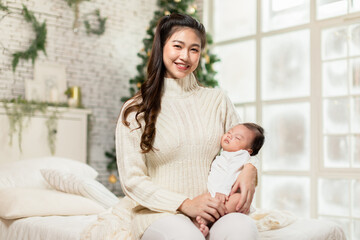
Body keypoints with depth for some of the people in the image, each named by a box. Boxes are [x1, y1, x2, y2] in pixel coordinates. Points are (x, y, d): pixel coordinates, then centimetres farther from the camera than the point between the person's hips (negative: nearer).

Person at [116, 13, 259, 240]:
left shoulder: (218, 100, 13)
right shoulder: (135, 111, 3)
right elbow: (132, 181, -2)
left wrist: (249, 170, -7)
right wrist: (185, 204, -15)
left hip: (214, 212, 2)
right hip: (161, 213, -2)